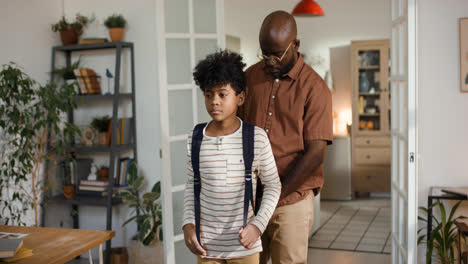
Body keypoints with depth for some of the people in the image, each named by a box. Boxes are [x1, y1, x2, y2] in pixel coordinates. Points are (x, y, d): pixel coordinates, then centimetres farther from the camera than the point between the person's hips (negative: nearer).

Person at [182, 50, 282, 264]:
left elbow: (272, 185, -2)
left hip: (243, 245, -1)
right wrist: (188, 224, -3)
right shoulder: (195, 139, -4)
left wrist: (258, 225, -12)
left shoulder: (256, 138, -11)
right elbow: (191, 185, 8)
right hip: (206, 244, 2)